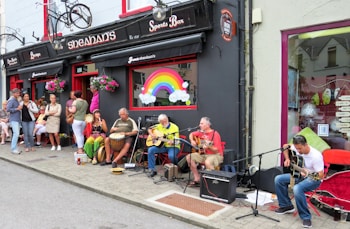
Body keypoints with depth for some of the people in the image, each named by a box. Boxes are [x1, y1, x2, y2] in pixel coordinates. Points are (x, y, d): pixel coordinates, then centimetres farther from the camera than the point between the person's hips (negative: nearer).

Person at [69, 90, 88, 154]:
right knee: (81, 134, 16)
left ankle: (80, 149, -5)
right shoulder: (85, 102, 8)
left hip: (76, 120, -6)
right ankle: (82, 148, 21)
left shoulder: (75, 102, -9)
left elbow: (73, 111, -14)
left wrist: (69, 109, 6)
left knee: (78, 135, -3)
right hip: (84, 120, 6)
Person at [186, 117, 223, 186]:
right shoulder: (201, 132, 3)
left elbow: (216, 150, -21)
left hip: (216, 155, -8)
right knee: (189, 157, -4)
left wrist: (208, 147, -38)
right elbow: (191, 134, 19)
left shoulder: (215, 134, -18)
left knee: (207, 162, -39)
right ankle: (197, 179, 3)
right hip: (203, 154, 8)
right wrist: (192, 141, 0)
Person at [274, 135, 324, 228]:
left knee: (297, 188, -36)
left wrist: (308, 174, -43)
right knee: (278, 179, -4)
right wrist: (287, 159, -6)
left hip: (313, 179, -7)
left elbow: (321, 176, -26)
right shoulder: (297, 147, -12)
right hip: (299, 175, 8)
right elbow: (285, 146, 8)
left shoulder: (316, 156, -30)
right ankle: (286, 206, 9)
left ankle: (306, 217, -18)